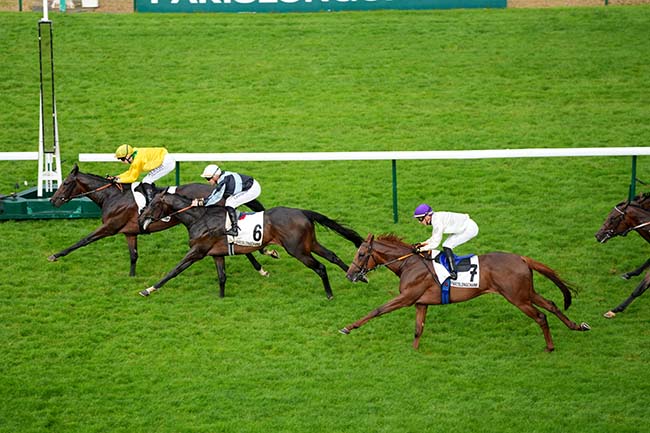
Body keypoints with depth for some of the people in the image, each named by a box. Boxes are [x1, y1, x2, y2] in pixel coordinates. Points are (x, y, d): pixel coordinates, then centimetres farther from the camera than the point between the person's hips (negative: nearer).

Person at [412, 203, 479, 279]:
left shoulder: (437, 222, -24)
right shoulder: (435, 219, 4)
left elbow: (435, 243, -21)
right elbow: (434, 238, 14)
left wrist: (421, 249, -15)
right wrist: (422, 243, 3)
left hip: (470, 228, -10)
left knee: (446, 246, -13)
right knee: (447, 246, 11)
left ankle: (453, 272, -17)